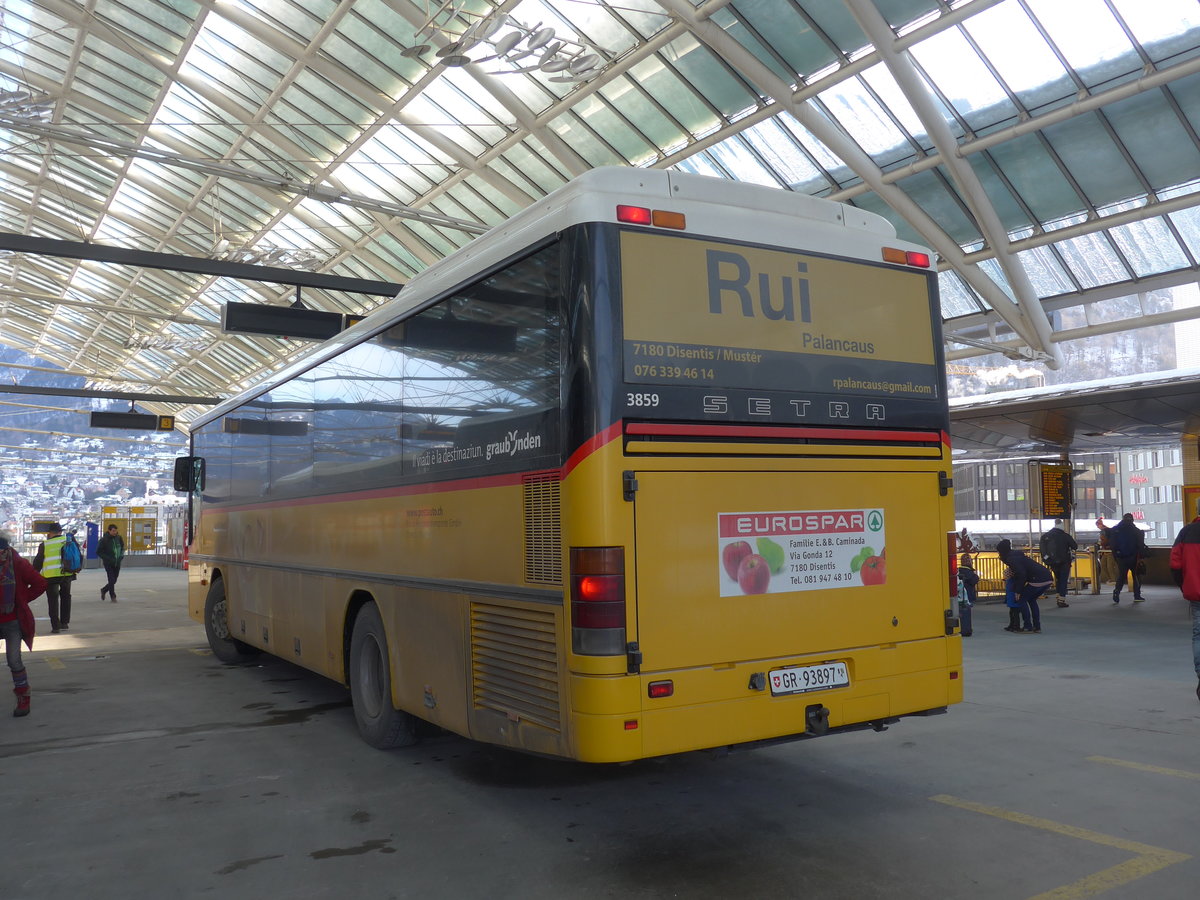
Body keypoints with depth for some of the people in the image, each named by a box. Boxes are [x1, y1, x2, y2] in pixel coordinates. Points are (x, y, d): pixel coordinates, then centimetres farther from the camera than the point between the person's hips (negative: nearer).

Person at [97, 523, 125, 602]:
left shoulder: (119, 538, 1)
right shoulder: (104, 540, -11)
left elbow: (122, 548, 18)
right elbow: (98, 552, -7)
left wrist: (122, 555, -2)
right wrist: (108, 559, -17)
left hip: (117, 563, 4)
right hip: (108, 563, -4)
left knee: (114, 580, 11)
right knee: (111, 580, -10)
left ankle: (103, 590, 37)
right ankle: (113, 596, 0)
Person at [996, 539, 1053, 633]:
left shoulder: (1011, 559, -7)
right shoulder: (1016, 555, 23)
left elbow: (1021, 574, -15)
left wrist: (1018, 591, -8)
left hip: (1038, 580, -9)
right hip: (1048, 578, 9)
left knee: (1022, 599, 4)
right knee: (1032, 600, 23)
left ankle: (1028, 627, 1)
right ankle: (1037, 627, 19)